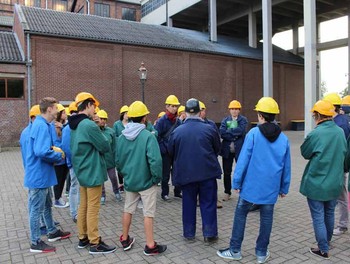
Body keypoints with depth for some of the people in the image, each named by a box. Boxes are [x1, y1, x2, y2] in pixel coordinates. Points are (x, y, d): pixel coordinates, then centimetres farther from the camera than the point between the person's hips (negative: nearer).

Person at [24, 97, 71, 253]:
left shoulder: (41, 124, 10)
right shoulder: (41, 126, -22)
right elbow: (41, 152, -32)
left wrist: (54, 149, 2)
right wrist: (59, 156, -16)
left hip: (41, 174, 10)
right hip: (39, 175, -10)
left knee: (47, 205, 21)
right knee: (37, 209, 3)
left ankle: (52, 232, 37)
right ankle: (35, 243, 17)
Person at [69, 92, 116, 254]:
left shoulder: (74, 126, 9)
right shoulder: (89, 125, -22)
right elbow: (106, 147, -16)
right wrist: (104, 140, 5)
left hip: (82, 171, 9)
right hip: (93, 172, -9)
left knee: (83, 206, 17)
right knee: (92, 209, 0)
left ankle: (83, 238, 28)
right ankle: (95, 243, 10)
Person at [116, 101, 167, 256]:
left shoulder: (122, 136, -1)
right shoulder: (148, 136, -19)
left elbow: (118, 159, 7)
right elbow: (155, 160, -25)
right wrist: (157, 177, -11)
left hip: (129, 180, 6)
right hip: (146, 181, -5)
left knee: (128, 210, 19)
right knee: (148, 213, 5)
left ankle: (125, 240, 33)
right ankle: (150, 246, 13)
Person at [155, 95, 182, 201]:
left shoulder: (178, 121, 3)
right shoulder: (162, 120, -10)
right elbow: (157, 136, -12)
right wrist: (163, 148, -14)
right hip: (165, 152, -4)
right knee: (166, 173, 6)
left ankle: (177, 192, 26)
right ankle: (164, 193, 20)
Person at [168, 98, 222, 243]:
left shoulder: (176, 131, -6)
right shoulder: (209, 129, -7)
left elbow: (171, 152, 6)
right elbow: (217, 149, 7)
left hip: (186, 173, 1)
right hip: (207, 172, -1)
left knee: (188, 203, 14)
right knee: (208, 203, 10)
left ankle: (189, 233, 23)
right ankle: (209, 233, 15)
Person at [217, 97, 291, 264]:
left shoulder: (253, 133, -11)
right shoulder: (283, 138, 2)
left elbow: (243, 159, -12)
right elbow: (286, 166, 7)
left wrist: (236, 182, -5)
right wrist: (284, 188, 17)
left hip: (251, 184, -3)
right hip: (271, 187, 4)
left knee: (240, 215, 11)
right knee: (266, 218, 13)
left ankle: (235, 250, 19)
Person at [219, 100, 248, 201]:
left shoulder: (243, 120, 2)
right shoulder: (225, 120, 8)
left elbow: (241, 131, -17)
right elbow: (222, 133, -8)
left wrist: (228, 130, -10)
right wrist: (235, 135, -14)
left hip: (240, 149, -2)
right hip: (227, 149, 3)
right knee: (227, 172, 10)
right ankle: (227, 192, 24)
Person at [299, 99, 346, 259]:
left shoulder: (315, 134, -22)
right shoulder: (340, 132, -3)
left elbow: (305, 153, -7)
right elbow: (344, 152, 10)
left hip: (316, 183, -6)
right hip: (335, 183, 6)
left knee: (318, 217, 7)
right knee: (329, 214, 22)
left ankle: (324, 250, 15)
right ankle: (327, 242, 40)